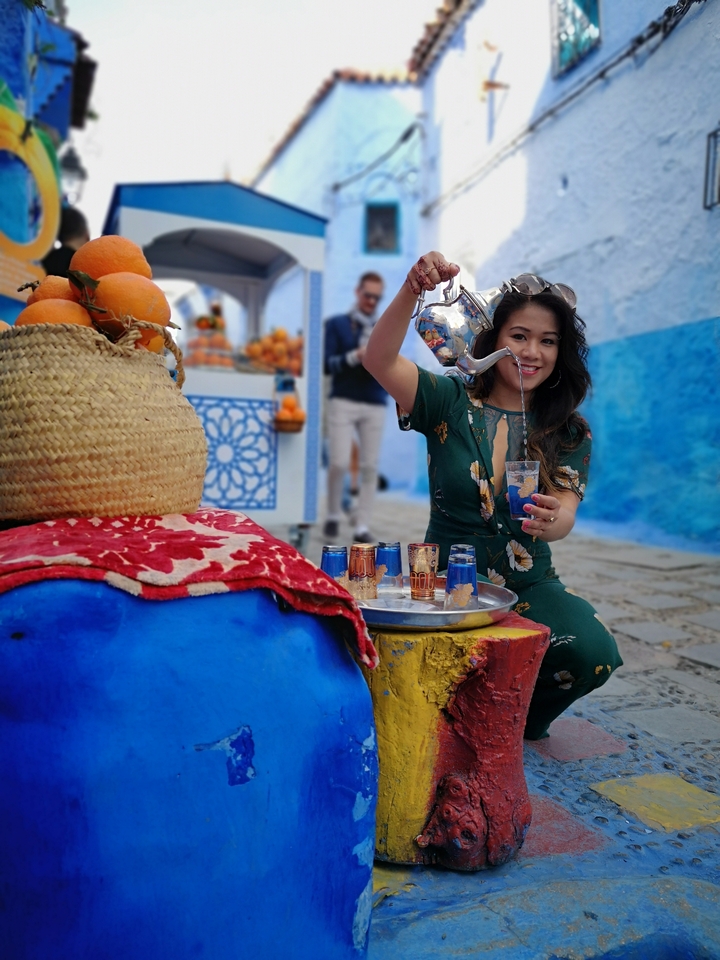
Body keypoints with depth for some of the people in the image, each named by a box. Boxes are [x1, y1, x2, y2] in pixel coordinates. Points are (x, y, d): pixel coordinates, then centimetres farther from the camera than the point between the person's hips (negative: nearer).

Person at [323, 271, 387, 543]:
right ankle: (333, 516, 14)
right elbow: (328, 364, -2)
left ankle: (362, 527, 4)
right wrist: (354, 356, -17)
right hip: (343, 402, -2)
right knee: (339, 463, -10)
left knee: (370, 467, -2)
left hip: (375, 405, 3)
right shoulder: (336, 324, 8)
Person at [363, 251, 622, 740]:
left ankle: (521, 720, 9)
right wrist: (412, 291, -33)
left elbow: (564, 515, -12)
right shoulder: (452, 402, -1)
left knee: (593, 652, -25)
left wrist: (551, 520, -37)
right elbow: (379, 360, -16)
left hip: (530, 586, 2)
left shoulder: (570, 433, 3)